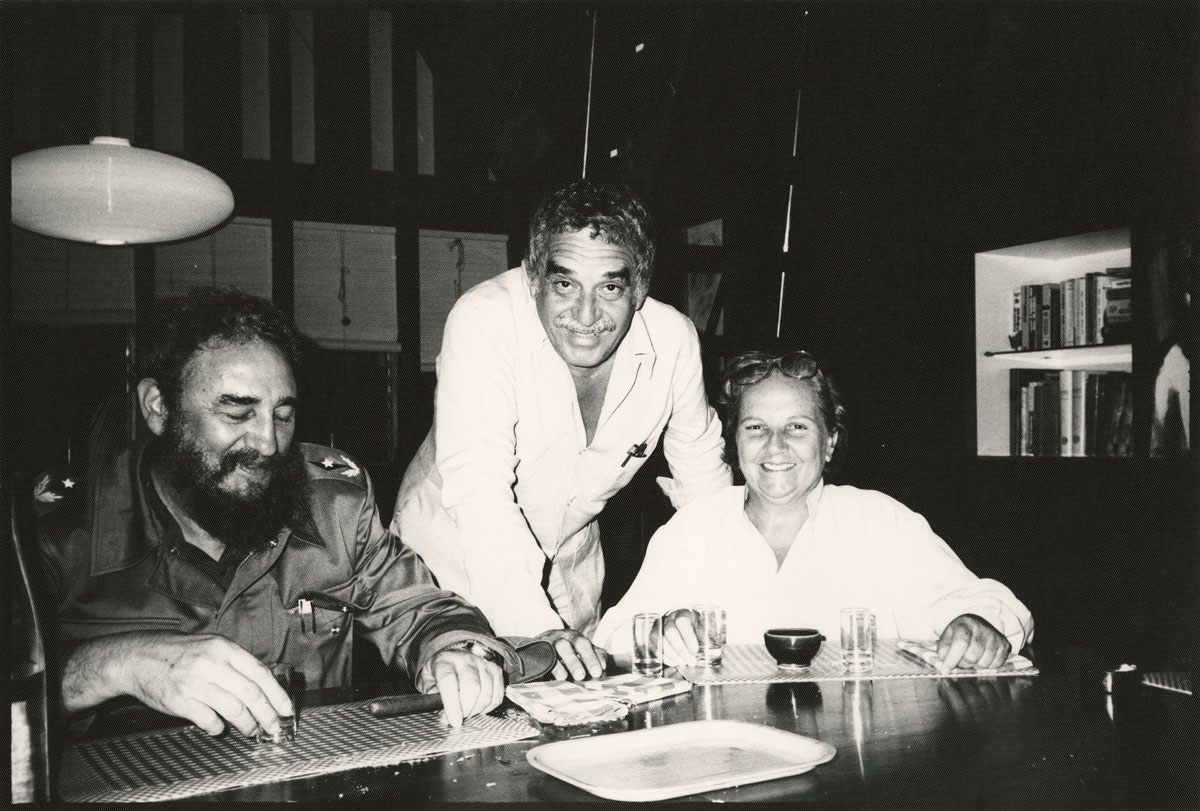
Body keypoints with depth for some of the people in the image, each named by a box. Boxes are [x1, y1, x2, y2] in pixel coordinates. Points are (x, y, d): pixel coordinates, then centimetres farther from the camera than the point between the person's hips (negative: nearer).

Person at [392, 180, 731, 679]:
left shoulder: (674, 340, -16)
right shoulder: (484, 322, -28)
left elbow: (702, 476, -1)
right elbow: (478, 491, -36)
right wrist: (538, 629, -46)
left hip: (572, 559, 4)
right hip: (455, 550, -3)